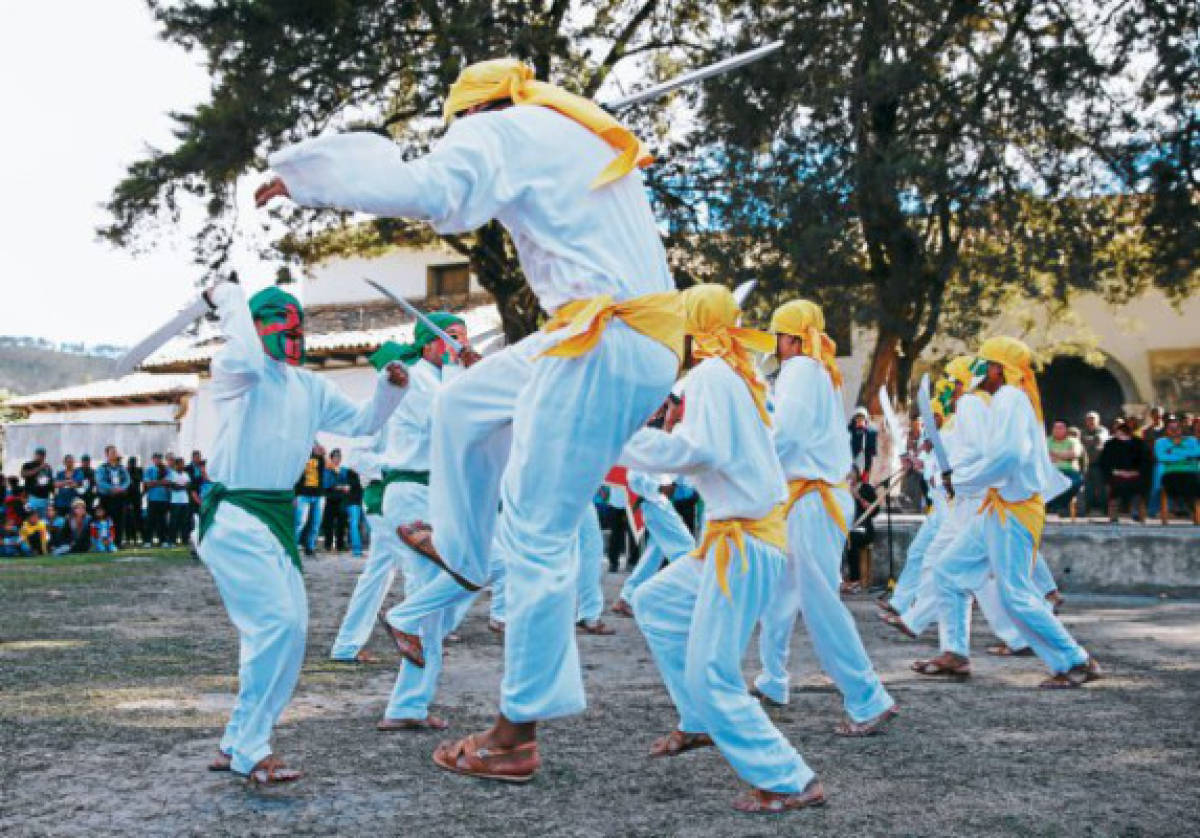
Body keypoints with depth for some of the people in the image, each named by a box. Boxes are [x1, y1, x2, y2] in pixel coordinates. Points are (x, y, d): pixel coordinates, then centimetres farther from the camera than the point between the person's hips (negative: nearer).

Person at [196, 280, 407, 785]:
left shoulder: (310, 387, 16)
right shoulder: (233, 369, -6)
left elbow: (361, 423, 19)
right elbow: (248, 359, -31)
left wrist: (390, 386, 2)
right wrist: (229, 299, -17)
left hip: (279, 516, 8)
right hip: (235, 516, -8)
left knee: (289, 628, 9)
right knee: (277, 624, -18)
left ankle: (237, 748, 21)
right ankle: (248, 750, -6)